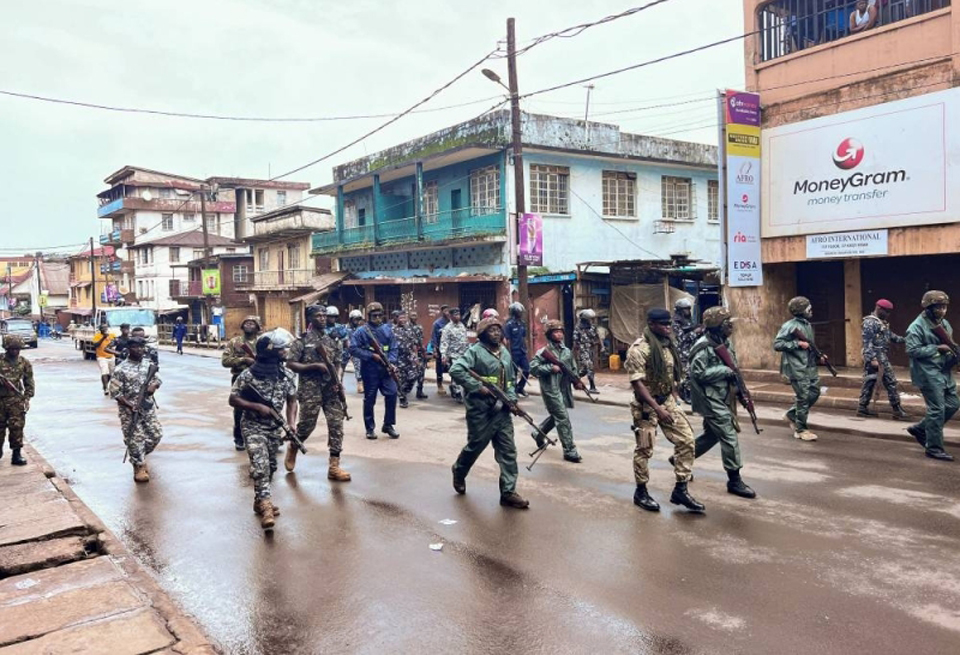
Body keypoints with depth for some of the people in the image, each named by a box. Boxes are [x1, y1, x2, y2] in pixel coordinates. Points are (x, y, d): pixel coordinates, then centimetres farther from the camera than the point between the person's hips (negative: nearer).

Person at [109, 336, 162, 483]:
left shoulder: (148, 364, 4)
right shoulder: (121, 369, -12)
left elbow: (157, 380, 15)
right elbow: (115, 392, -12)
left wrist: (154, 385, -10)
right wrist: (130, 405, -21)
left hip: (148, 406, 5)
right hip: (129, 410, -5)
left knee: (156, 434, 9)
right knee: (135, 438, -2)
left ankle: (140, 457, 33)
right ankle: (139, 466, 13)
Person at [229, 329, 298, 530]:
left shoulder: (287, 375, -4)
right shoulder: (248, 375, -17)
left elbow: (292, 400, 5)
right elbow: (233, 400, -10)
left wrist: (291, 424, -8)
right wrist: (257, 406, -21)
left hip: (275, 427, 5)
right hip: (253, 426, -5)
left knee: (270, 467, 14)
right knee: (260, 465, -17)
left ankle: (260, 500, 33)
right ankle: (266, 506, -18)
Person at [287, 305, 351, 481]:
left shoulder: (333, 339, 11)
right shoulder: (302, 340, -3)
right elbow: (290, 364, -8)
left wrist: (338, 381, -4)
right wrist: (315, 365, -16)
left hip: (331, 389, 4)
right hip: (310, 389, -4)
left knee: (336, 425, -3)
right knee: (307, 424, 1)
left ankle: (334, 467, 0)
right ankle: (292, 450, 33)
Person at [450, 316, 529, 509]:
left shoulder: (505, 353, 13)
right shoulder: (475, 351, -10)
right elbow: (455, 370, -22)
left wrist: (512, 397, 3)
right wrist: (478, 387, -22)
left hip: (502, 410, 6)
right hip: (480, 410, -6)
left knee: (508, 451, 2)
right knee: (475, 447, 9)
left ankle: (508, 492, 7)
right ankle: (459, 473, 39)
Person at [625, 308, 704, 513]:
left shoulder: (668, 345, 7)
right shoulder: (638, 349, -18)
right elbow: (637, 383, -22)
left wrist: (674, 400, 14)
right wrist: (657, 408, -25)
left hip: (668, 400, 7)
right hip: (646, 405, -7)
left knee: (686, 440, 2)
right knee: (645, 449, 3)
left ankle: (680, 490, 11)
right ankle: (641, 492, 19)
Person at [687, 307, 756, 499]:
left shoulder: (726, 342, 8)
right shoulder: (704, 346, -20)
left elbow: (731, 368, 19)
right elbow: (697, 373, -23)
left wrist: (738, 387, 6)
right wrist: (724, 370, -21)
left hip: (721, 398, 9)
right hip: (710, 399, -9)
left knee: (712, 434, 18)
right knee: (729, 436, -8)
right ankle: (734, 481, 1)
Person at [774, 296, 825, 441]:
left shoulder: (808, 325, 13)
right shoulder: (789, 326, -13)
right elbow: (777, 344, -18)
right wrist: (797, 343, -21)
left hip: (810, 366, 8)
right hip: (797, 368, -8)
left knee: (814, 393, 11)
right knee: (803, 397, -3)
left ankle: (792, 414, 28)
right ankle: (801, 430, 9)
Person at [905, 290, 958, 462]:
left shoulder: (944, 323, 12)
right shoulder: (917, 327, -15)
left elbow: (948, 345, 21)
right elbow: (912, 350, -20)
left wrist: (954, 353, -1)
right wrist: (937, 349, -20)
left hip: (944, 372, 9)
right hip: (929, 374, -9)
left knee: (952, 404, 12)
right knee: (937, 409, -6)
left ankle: (920, 429, 27)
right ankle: (934, 447, 5)